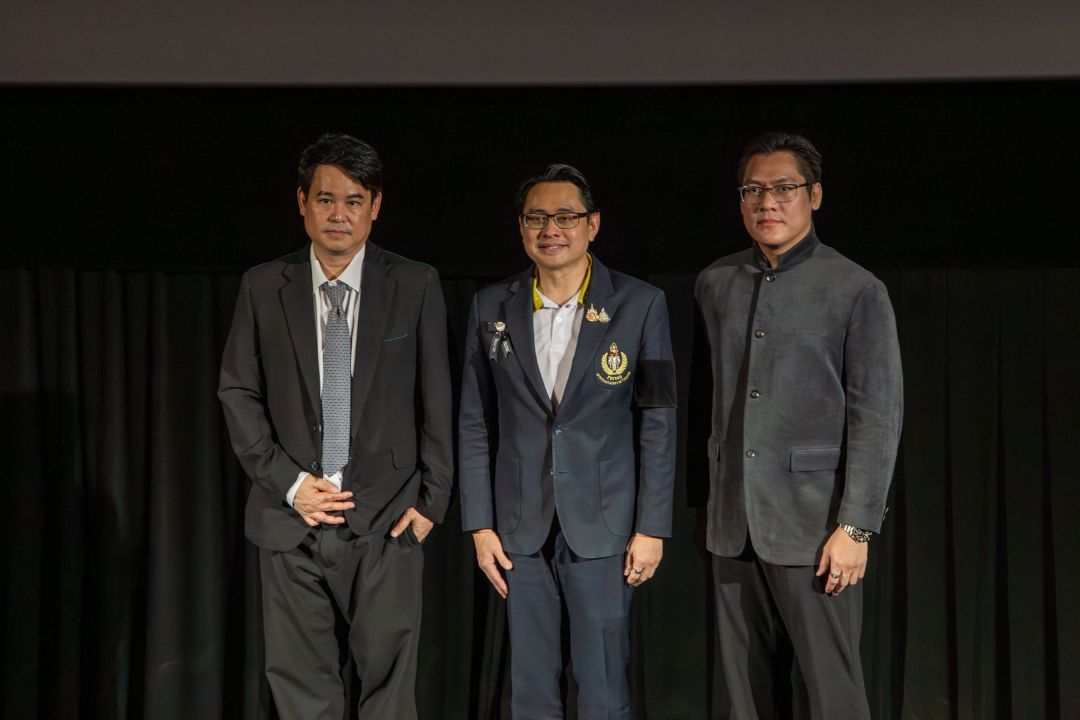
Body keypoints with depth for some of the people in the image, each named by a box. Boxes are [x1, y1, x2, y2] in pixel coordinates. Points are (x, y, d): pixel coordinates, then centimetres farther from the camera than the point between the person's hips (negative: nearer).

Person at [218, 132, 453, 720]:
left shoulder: (416, 286, 0)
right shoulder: (263, 287, 3)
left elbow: (435, 399, 3)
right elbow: (238, 393, 5)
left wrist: (433, 497, 0)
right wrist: (286, 482, -4)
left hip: (387, 518, -1)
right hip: (293, 516, 1)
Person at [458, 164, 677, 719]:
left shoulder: (641, 304, -3)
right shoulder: (491, 307, 4)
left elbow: (658, 422, -2)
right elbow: (475, 424, 6)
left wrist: (652, 527, -5)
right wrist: (480, 525, 2)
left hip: (603, 526, -2)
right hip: (520, 527, 2)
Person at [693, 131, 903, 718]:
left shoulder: (856, 290, -4)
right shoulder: (714, 285, 9)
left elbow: (877, 415, -8)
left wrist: (856, 527, -13)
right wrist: (710, 492, 9)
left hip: (812, 520, -4)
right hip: (733, 521, 4)